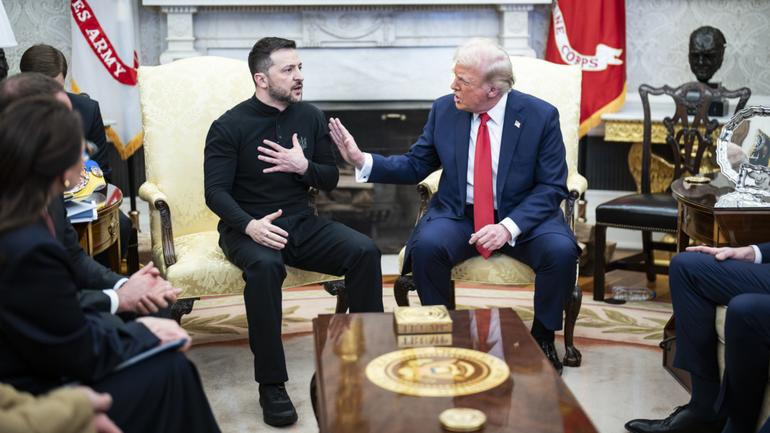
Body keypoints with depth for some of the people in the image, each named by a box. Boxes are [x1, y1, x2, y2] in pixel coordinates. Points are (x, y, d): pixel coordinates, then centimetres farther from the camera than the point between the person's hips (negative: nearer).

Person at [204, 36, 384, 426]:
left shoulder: (310, 117, 7)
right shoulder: (229, 126, -6)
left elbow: (330, 179, 11)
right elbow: (216, 192, -12)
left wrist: (304, 166, -12)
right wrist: (250, 225, -31)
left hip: (302, 223, 4)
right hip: (249, 227, -4)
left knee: (365, 251, -20)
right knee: (265, 266, -38)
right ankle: (271, 385, -27)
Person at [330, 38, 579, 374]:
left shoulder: (541, 116, -8)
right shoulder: (444, 110, 0)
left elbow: (552, 187, -9)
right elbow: (415, 166, 7)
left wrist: (508, 227, -23)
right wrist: (362, 161, -10)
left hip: (522, 216, -1)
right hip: (458, 214, 2)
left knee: (560, 251, -29)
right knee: (426, 246, -30)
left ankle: (543, 338, -2)